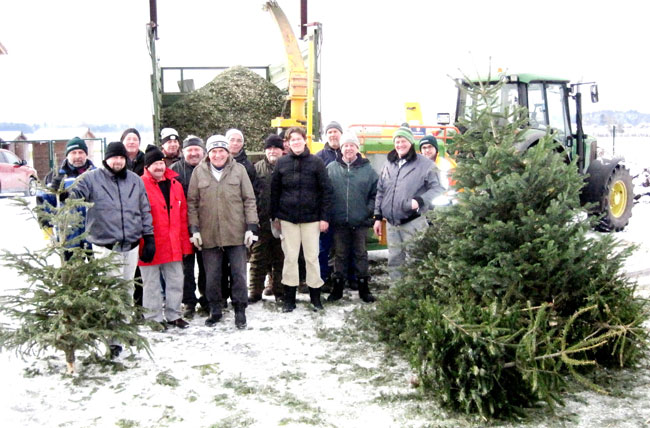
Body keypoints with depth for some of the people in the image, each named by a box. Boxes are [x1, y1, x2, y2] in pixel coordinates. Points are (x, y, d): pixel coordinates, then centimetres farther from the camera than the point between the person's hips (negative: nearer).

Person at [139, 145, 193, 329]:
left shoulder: (175, 185, 10)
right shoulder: (141, 185, -8)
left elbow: (182, 216, 13)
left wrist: (185, 242, 10)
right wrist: (143, 241, -14)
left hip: (172, 245, 5)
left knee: (176, 280, 12)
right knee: (152, 283, 6)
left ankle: (173, 315, 25)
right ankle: (153, 318, 17)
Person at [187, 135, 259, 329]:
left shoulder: (238, 170, 2)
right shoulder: (199, 172, 3)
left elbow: (249, 200, 3)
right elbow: (192, 202, 5)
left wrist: (251, 226, -3)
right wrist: (194, 229, -1)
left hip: (236, 233, -1)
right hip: (209, 234, 1)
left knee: (239, 274, 4)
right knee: (211, 276, 8)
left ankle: (240, 311, 17)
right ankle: (215, 311, 23)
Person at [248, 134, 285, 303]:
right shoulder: (257, 168, 6)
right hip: (261, 221, 0)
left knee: (280, 258, 8)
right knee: (258, 258, 5)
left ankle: (279, 290, 19)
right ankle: (255, 291, 13)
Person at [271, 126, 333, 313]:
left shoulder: (316, 162, 0)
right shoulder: (281, 163, 5)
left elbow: (326, 190, -1)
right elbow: (275, 191, 9)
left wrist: (325, 217, -6)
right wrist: (275, 216, 6)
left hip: (311, 218, -1)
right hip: (288, 218, 1)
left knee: (312, 257, 4)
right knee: (290, 257, 6)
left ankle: (315, 296, 15)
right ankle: (289, 297, 14)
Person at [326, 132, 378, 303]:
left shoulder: (367, 169, 3)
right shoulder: (331, 168, 3)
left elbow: (375, 193, 6)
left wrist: (369, 209, -3)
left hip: (360, 221, 0)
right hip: (339, 221, 0)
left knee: (361, 254, 7)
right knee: (340, 254, 9)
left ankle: (363, 287, 17)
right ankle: (338, 287, 19)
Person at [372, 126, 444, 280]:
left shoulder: (424, 164, -5)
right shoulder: (388, 165, 13)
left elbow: (437, 189, -7)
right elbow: (380, 192, 17)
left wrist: (419, 201, -21)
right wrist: (378, 217, 13)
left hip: (413, 223, -6)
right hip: (392, 224, 6)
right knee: (394, 262, 12)